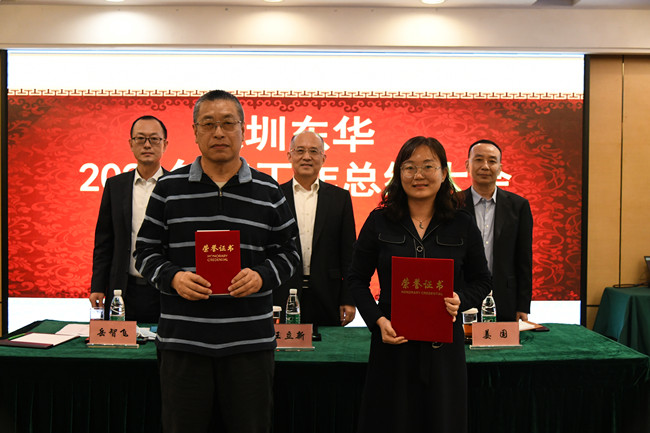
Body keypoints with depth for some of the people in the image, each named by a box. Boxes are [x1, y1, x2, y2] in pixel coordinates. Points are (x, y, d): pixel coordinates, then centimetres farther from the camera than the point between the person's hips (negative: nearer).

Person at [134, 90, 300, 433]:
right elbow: (146, 250, 7)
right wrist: (172, 277, -12)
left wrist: (262, 275, -12)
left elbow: (289, 251, 8)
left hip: (250, 341, 0)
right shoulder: (169, 188, 4)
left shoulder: (268, 191, 5)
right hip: (183, 340, 0)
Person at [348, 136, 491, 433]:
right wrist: (378, 321, -11)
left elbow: (481, 280, 9)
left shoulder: (462, 225, 2)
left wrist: (461, 300, -12)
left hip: (444, 346, 1)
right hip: (392, 343, -1)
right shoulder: (379, 222, -1)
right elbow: (357, 279, 3)